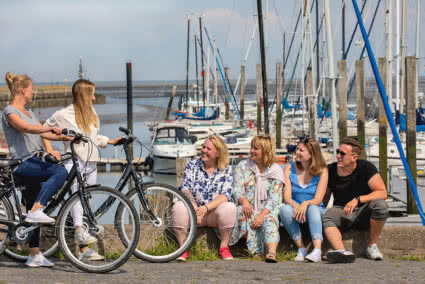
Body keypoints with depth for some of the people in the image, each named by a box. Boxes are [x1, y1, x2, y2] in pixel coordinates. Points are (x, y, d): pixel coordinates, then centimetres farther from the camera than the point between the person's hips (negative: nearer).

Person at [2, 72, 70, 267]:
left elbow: (43, 133, 17)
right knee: (60, 172, -29)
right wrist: (51, 128, -36)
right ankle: (36, 211, -31)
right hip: (22, 164, -9)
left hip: (33, 163, 9)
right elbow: (25, 127, -25)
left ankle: (34, 255, 11)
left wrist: (65, 138, 2)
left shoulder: (27, 111, 22)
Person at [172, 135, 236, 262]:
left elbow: (225, 195, -11)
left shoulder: (226, 170, 2)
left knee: (230, 207, -32)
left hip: (214, 213, -1)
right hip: (195, 209, 1)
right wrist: (193, 206, -28)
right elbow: (185, 189, -7)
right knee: (179, 207, -31)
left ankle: (224, 247, -16)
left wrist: (206, 207, -27)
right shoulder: (192, 165, 5)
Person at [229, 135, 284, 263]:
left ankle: (272, 252, -57)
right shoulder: (242, 166, 11)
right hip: (248, 207, 1)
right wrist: (244, 201, -23)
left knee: (269, 220, -33)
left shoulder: (276, 170, 4)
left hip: (267, 210, -1)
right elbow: (237, 189, 1)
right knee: (242, 212, -33)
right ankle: (255, 251, -39)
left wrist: (262, 215, -19)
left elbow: (274, 198, -3)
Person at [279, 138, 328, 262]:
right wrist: (296, 205, -29)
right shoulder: (289, 169, 4)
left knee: (312, 208, -35)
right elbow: (287, 197, -6)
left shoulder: (322, 171, -2)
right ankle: (301, 248, -30)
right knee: (284, 208, -31)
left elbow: (318, 199, -10)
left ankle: (317, 250, -52)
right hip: (295, 210, 2)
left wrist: (306, 203, -33)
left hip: (316, 211, -2)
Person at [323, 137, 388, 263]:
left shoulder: (366, 167, -10)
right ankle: (342, 252, -54)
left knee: (380, 204, -33)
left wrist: (358, 200, -28)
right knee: (327, 216, -31)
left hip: (363, 213, -2)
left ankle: (372, 247, -15)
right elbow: (323, 198, 10)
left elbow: (382, 193, -17)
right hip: (341, 211, 2)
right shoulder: (330, 170, 0)